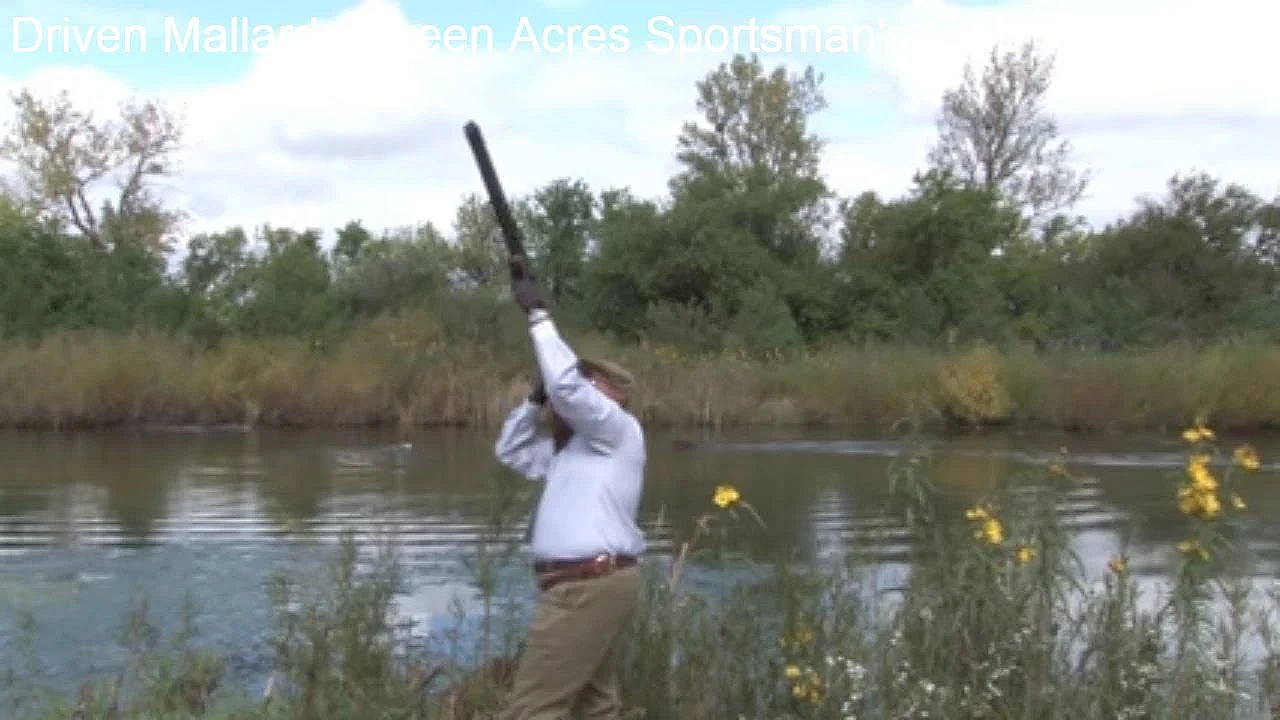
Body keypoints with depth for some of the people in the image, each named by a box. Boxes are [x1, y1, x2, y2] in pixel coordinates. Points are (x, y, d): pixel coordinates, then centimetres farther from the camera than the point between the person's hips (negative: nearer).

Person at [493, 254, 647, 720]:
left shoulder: (621, 432, -2)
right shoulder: (573, 450, 25)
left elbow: (568, 385, -18)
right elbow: (509, 451, 31)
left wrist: (538, 315, -12)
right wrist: (536, 397, 16)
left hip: (589, 586, -10)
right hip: (600, 583, 10)